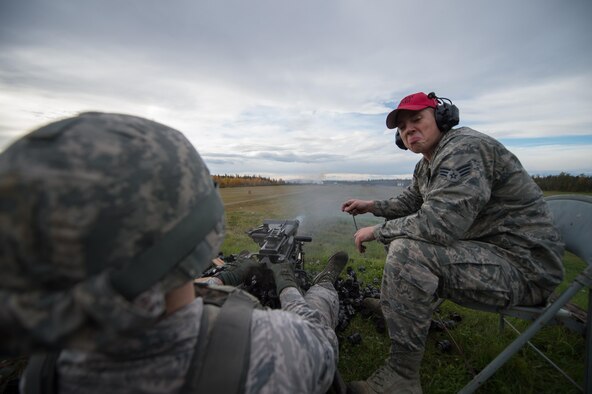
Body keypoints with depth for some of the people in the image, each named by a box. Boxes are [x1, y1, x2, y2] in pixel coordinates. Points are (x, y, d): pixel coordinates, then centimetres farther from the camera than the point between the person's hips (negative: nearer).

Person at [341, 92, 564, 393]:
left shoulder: (464, 148, -20)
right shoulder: (426, 165, 9)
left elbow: (438, 224, -32)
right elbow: (408, 203, 25)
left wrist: (376, 231, -20)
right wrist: (372, 206, 14)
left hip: (523, 264, -10)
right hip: (482, 247, 10)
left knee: (406, 250, -31)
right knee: (401, 233, 19)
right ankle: (392, 307, 29)